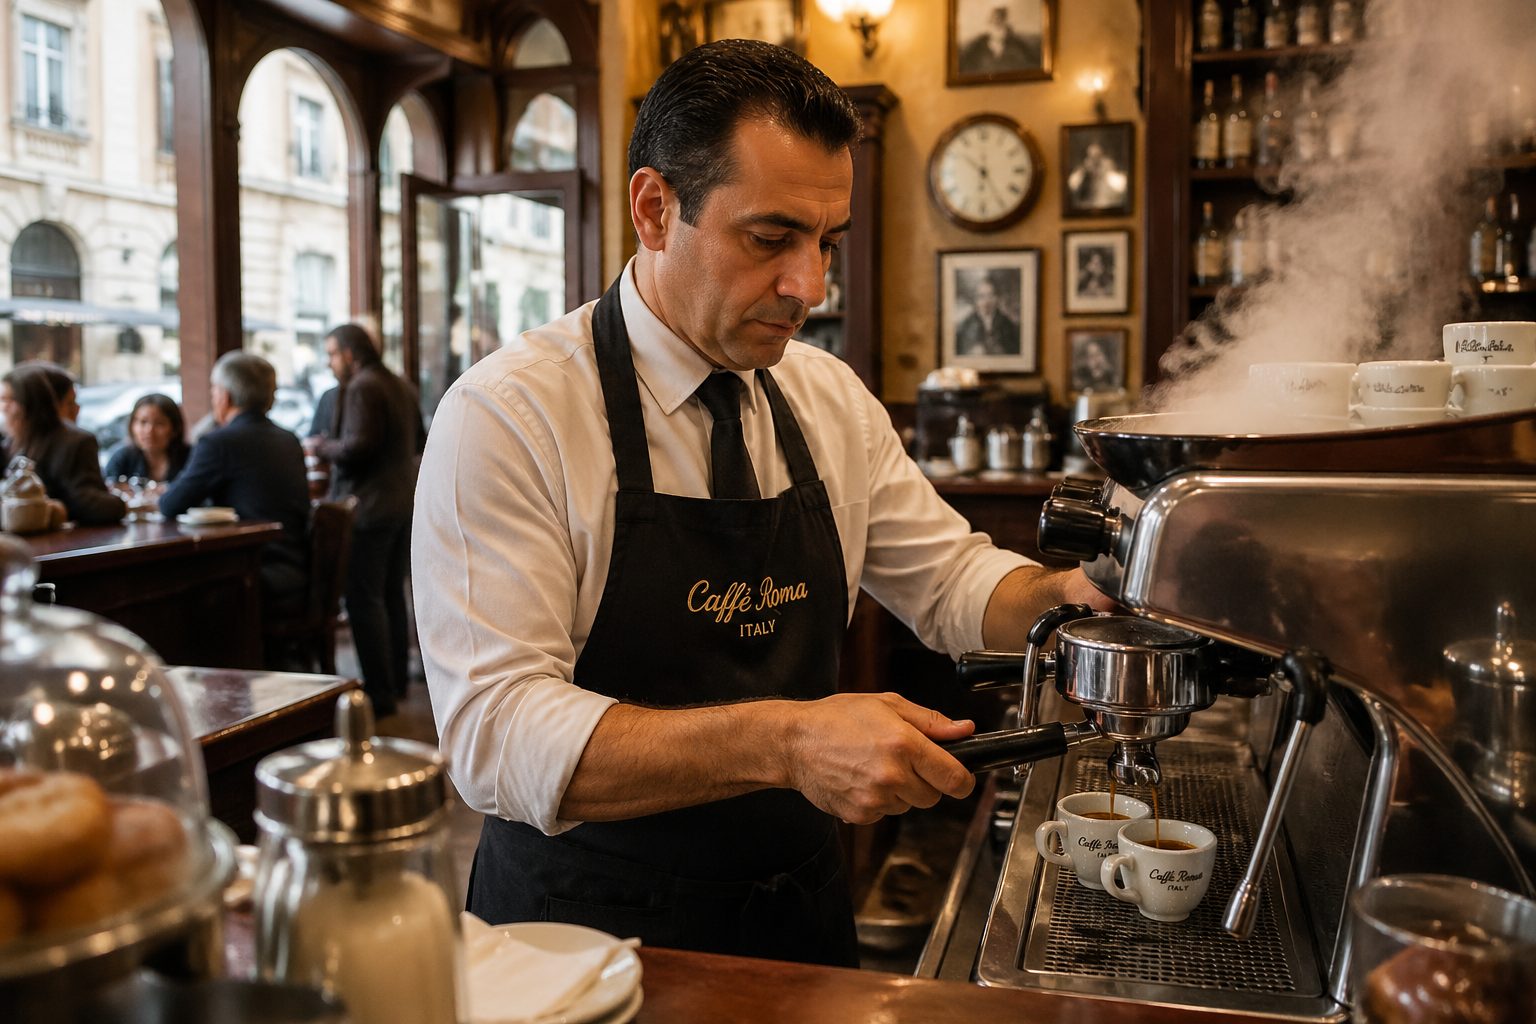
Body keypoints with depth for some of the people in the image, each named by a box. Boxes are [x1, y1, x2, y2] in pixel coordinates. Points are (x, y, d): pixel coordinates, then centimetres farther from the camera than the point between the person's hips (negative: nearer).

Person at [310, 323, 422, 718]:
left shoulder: (361, 388, -13)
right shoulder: (399, 386, 15)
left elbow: (356, 448, -21)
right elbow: (418, 440, 22)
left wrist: (321, 446, -5)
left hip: (369, 508, -10)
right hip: (403, 503, 10)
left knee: (364, 600, -5)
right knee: (393, 596, 17)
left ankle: (379, 693, -4)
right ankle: (396, 679, 26)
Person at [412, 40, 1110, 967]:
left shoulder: (833, 401, -1)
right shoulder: (508, 416, -20)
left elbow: (950, 578, 9)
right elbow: (496, 732, -27)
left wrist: (1058, 598, -13)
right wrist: (782, 741, -37)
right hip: (593, 926, -5)